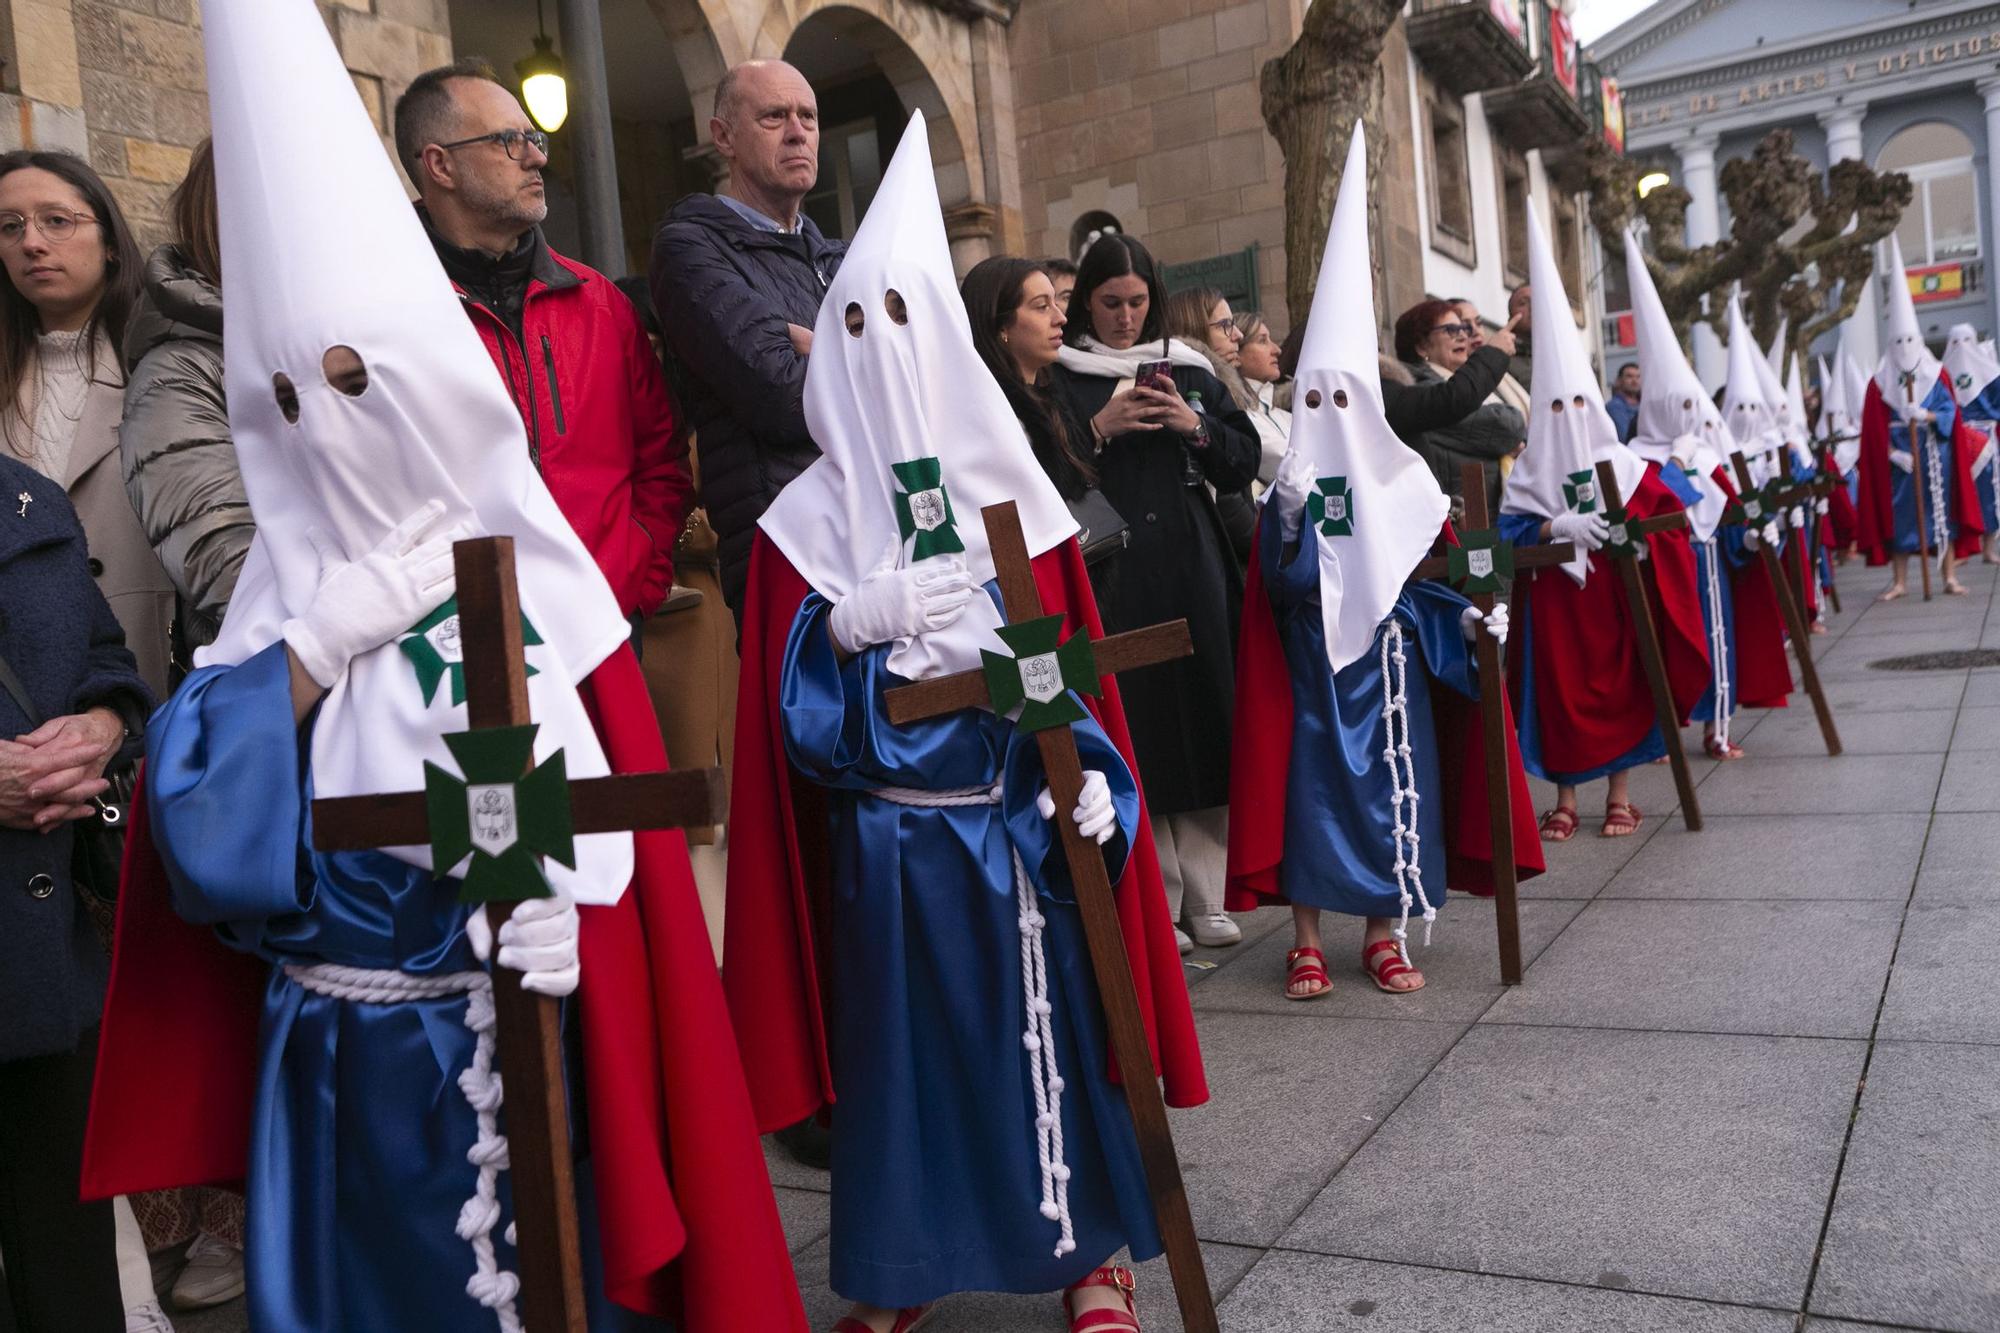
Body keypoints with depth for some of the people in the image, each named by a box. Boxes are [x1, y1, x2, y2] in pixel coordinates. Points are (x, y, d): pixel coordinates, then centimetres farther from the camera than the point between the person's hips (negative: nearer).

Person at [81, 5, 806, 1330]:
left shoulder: (527, 586, -7)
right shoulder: (283, 589, 2)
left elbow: (596, 832, -10)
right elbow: (196, 825, -8)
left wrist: (554, 933, -25)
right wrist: (318, 646, -15)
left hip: (516, 1062, -3)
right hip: (333, 1079, 3)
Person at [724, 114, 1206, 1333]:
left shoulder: (1008, 492, 1)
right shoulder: (805, 521, 1)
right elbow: (788, 705, -2)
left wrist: (1090, 780, -11)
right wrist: (854, 624, -18)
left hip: (1011, 825, 0)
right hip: (881, 841, 1)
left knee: (1039, 1029, 8)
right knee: (899, 1040, 10)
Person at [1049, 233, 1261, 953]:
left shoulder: (1187, 369, 15)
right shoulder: (1058, 376, 5)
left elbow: (1245, 461, 12)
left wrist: (1193, 425, -4)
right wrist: (1099, 428, -12)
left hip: (1192, 570, 3)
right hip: (1109, 571, -3)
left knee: (1201, 719, 3)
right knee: (1135, 729, -4)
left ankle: (1205, 894, 12)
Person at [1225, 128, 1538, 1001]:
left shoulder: (1399, 484, 4)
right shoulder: (1288, 487, -2)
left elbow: (1415, 579, 8)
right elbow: (1284, 584, -13)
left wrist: (1463, 614, -6)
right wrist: (1289, 522, -27)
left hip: (1384, 666, 2)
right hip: (1311, 671, -2)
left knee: (1390, 783, 6)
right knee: (1311, 786, 1)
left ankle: (1383, 933, 20)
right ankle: (1306, 941, 12)